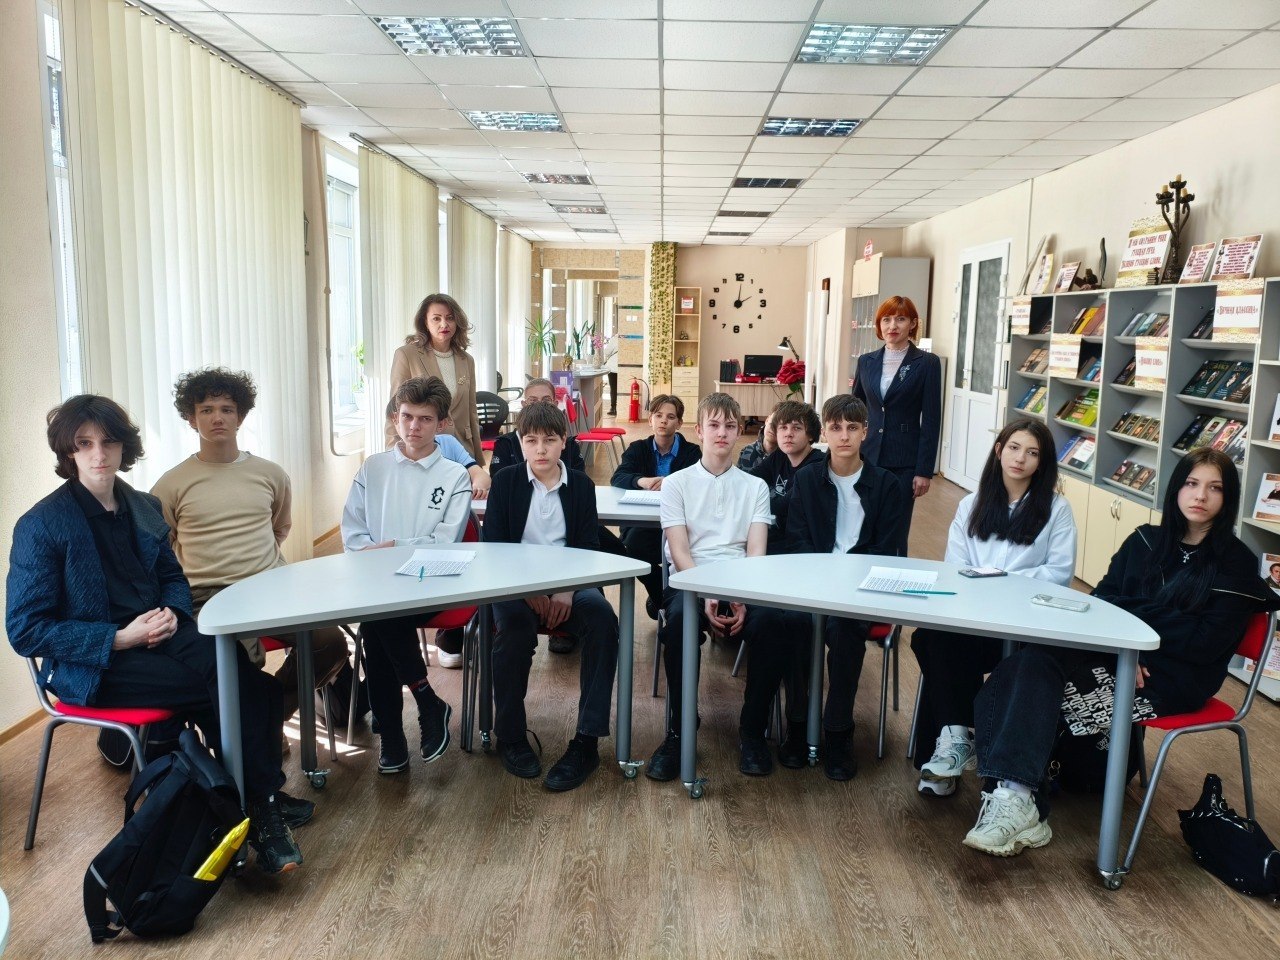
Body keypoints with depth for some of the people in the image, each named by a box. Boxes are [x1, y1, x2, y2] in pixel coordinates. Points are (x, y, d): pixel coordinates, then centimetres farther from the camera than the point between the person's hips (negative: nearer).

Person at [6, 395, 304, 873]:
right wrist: (119, 637, -19)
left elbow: (173, 578, 20)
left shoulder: (144, 507, 9)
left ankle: (262, 798, -14)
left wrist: (173, 613, -4)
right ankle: (260, 806, -8)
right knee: (225, 686, -24)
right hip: (92, 667, -5)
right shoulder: (41, 526, -8)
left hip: (159, 637, 5)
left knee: (234, 663, -25)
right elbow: (25, 631, -9)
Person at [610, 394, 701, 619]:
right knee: (633, 545, -30)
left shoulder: (692, 452, 6)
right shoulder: (637, 449, 10)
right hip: (642, 522, 2)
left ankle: (660, 594, -1)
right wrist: (641, 480, -29)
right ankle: (662, 595, -1)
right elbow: (617, 478, -6)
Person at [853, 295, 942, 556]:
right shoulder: (867, 361, 9)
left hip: (904, 462, -3)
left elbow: (931, 421, -4)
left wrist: (924, 471, -8)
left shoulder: (927, 363, -2)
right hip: (868, 456, 3)